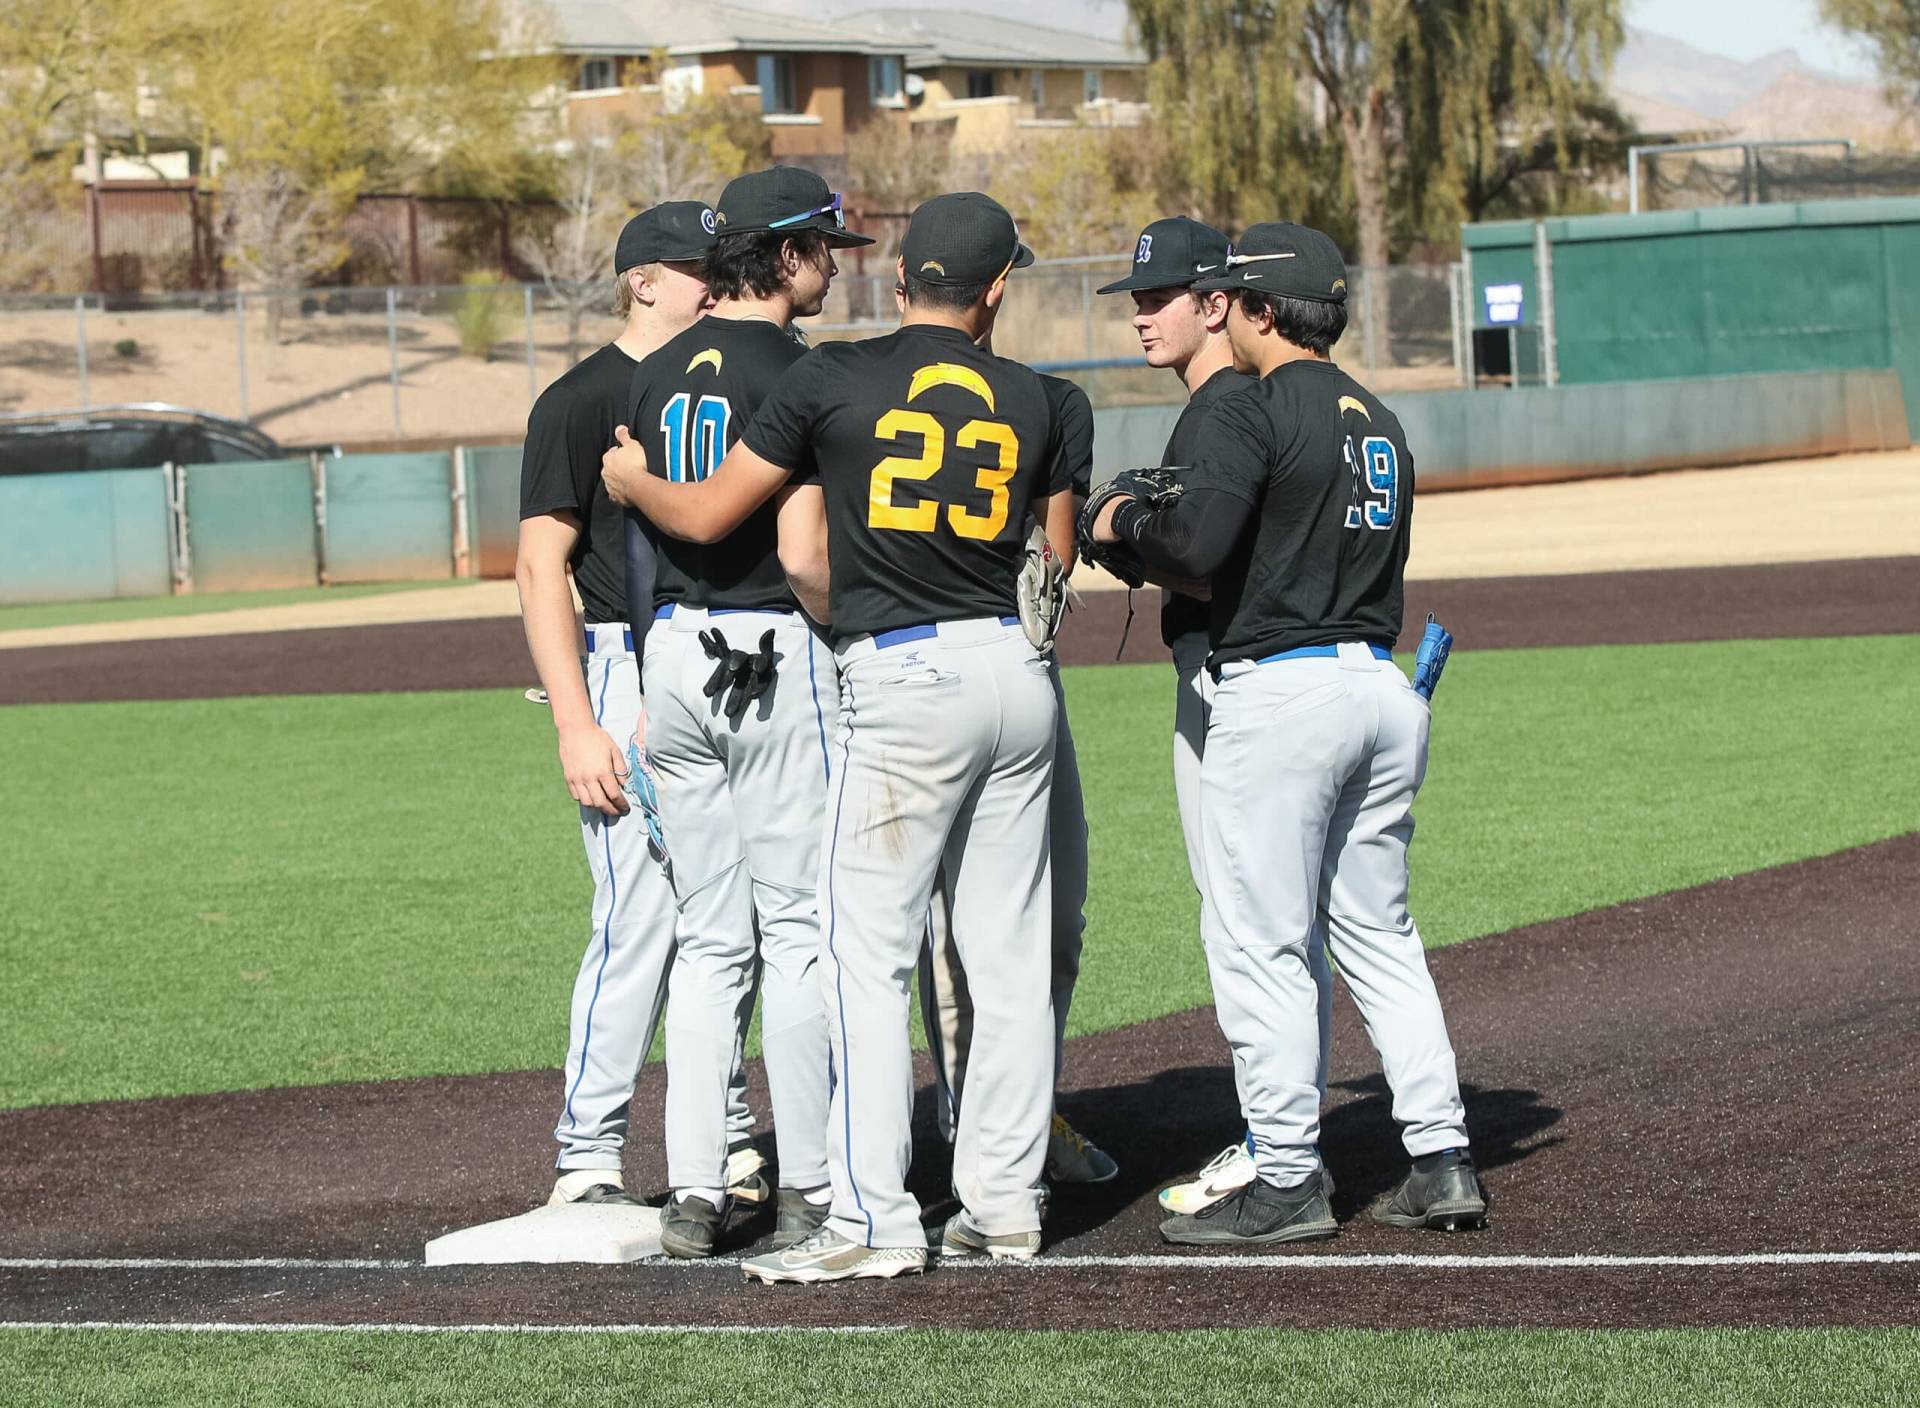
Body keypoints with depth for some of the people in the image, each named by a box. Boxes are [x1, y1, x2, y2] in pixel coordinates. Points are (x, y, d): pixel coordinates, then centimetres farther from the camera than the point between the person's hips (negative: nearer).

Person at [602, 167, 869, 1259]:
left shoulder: (660, 373, 11)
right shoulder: (792, 369, -11)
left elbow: (640, 513, 12)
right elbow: (801, 539, -17)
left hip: (672, 653, 7)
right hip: (775, 652, -7)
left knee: (711, 939, 10)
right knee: (803, 927, -1)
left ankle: (695, 1193, 6)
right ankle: (812, 1191, 0)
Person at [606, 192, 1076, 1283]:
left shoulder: (835, 379, -4)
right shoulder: (1030, 398, 8)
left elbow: (705, 515, 1)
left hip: (906, 676, -5)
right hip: (1018, 667, 5)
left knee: (868, 952, -4)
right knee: (1011, 950, 12)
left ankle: (875, 1218, -9)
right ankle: (1005, 1197, 15)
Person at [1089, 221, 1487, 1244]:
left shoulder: (1256, 412, -10)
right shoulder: (1379, 422, 16)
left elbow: (1198, 544, -22)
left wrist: (1123, 521, 0)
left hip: (1279, 691, -8)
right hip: (1381, 687, 8)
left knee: (1256, 943, -3)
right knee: (1379, 935, 15)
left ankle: (1287, 1181, -3)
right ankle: (1441, 1159, 11)